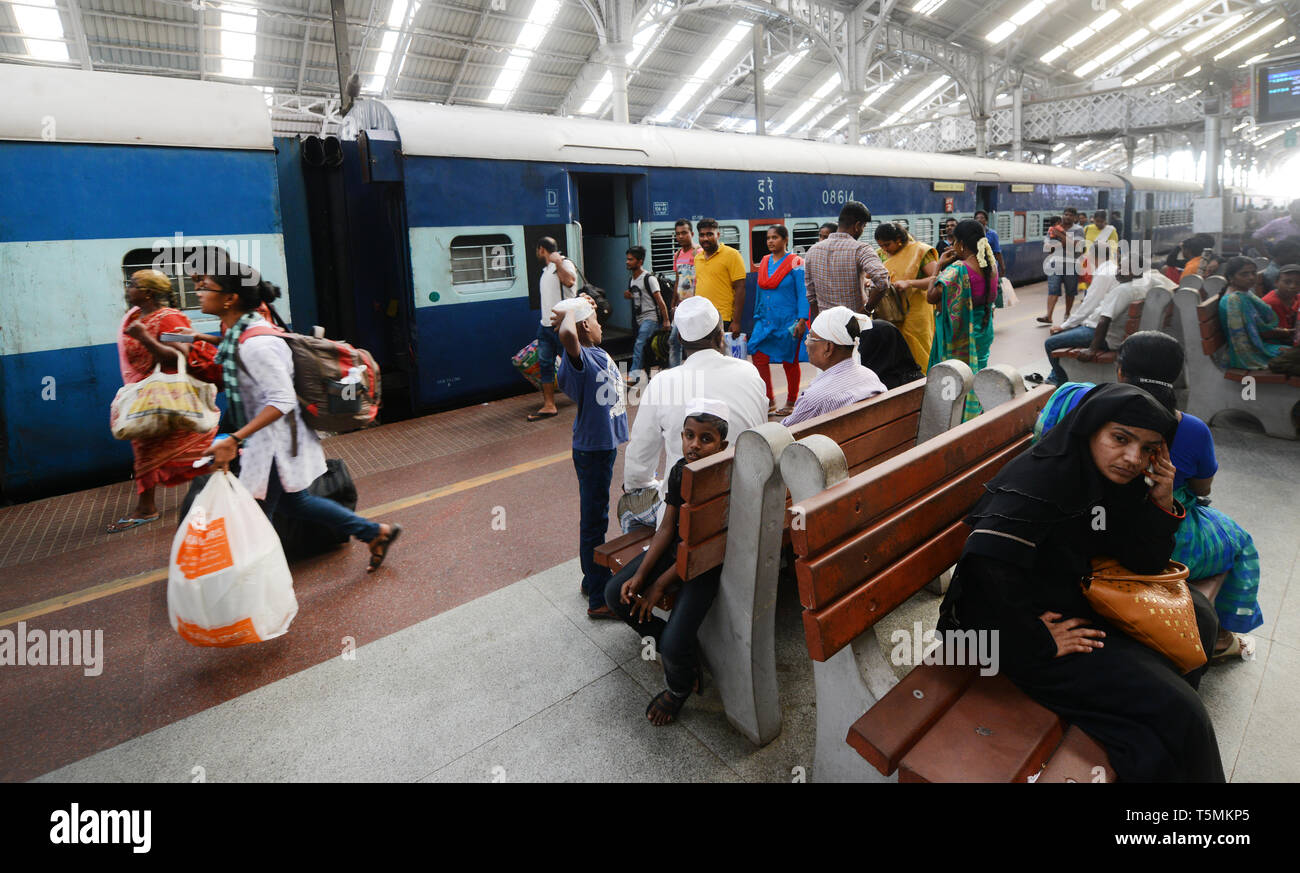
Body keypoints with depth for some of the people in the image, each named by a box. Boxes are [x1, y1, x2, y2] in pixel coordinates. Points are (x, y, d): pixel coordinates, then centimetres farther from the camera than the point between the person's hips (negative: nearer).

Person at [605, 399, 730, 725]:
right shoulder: (680, 470, -4)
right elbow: (667, 527, -1)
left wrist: (659, 585, -14)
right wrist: (640, 575, -10)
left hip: (705, 564, -7)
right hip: (674, 550, 7)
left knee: (674, 645, -19)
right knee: (615, 594, -2)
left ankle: (680, 686, 21)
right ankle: (682, 651, 17)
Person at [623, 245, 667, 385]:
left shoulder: (648, 278, -10)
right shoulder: (631, 280, 14)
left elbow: (660, 301, -13)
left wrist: (666, 321, -16)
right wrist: (629, 296, 3)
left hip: (651, 318, -8)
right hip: (640, 320, 8)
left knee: (639, 345, -20)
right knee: (643, 347, 9)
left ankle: (633, 374, -23)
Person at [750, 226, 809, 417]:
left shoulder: (795, 263, -6)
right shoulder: (764, 262, 11)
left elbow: (803, 294, -9)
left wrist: (802, 320, -17)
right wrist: (757, 317, 17)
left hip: (788, 321, -5)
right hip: (765, 320, 5)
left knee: (790, 362, 5)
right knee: (758, 357, -3)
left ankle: (791, 403, 18)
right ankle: (770, 401, 9)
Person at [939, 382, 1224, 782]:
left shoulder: (1113, 478, 1)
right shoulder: (1043, 477, -27)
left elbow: (1144, 565, 7)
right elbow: (987, 562, -38)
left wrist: (1161, 505, -11)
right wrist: (1039, 641, -25)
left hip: (1076, 599, 10)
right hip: (1026, 623, -10)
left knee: (1197, 614, 21)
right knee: (1177, 714, -10)